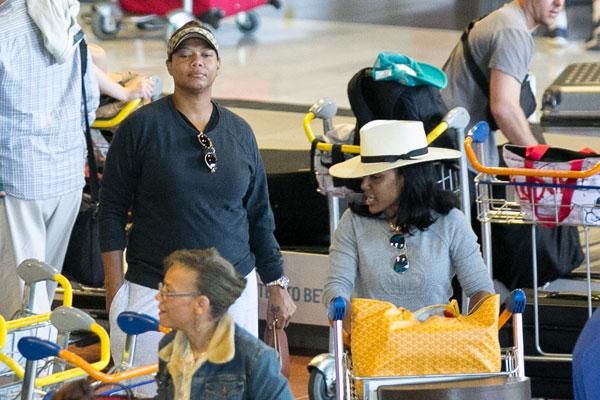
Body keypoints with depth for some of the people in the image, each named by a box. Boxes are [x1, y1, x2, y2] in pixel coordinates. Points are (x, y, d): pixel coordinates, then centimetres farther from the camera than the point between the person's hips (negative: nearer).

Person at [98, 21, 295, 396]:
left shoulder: (240, 132, 9)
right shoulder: (142, 126, -2)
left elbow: (259, 216, 15)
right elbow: (113, 210, 0)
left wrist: (277, 284, 13)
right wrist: (115, 290, -4)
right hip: (155, 291, -3)